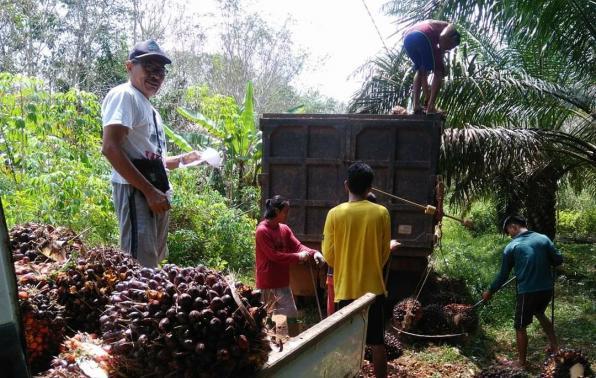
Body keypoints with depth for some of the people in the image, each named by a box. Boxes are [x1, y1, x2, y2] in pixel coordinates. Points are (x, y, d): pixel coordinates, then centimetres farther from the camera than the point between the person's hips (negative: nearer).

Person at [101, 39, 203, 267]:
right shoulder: (124, 95, -6)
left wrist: (182, 159, 15)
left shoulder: (149, 108, 23)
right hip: (135, 191, -10)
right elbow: (110, 148, -20)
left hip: (155, 193, 10)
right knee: (140, 267, -13)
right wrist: (150, 191, -22)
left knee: (153, 264, 14)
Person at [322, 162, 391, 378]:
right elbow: (385, 253, 3)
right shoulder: (381, 213, -5)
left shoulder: (335, 214, -8)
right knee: (377, 343, 10)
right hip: (373, 287, 1)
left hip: (345, 288, 0)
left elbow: (328, 255, -3)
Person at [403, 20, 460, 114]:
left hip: (407, 37, 7)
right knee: (438, 73, 7)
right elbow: (443, 36, -4)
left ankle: (416, 106, 15)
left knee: (420, 71, 27)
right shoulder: (451, 28, 26)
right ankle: (430, 107, -1)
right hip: (422, 36, -7)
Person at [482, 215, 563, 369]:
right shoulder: (543, 238, 1)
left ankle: (521, 362, 19)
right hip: (547, 288, 5)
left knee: (520, 327, 11)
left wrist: (490, 291, 13)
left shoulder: (512, 247, -5)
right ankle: (555, 345, 37)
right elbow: (558, 260, 3)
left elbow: (503, 275, 0)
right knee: (539, 312, 34)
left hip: (527, 291, -5)